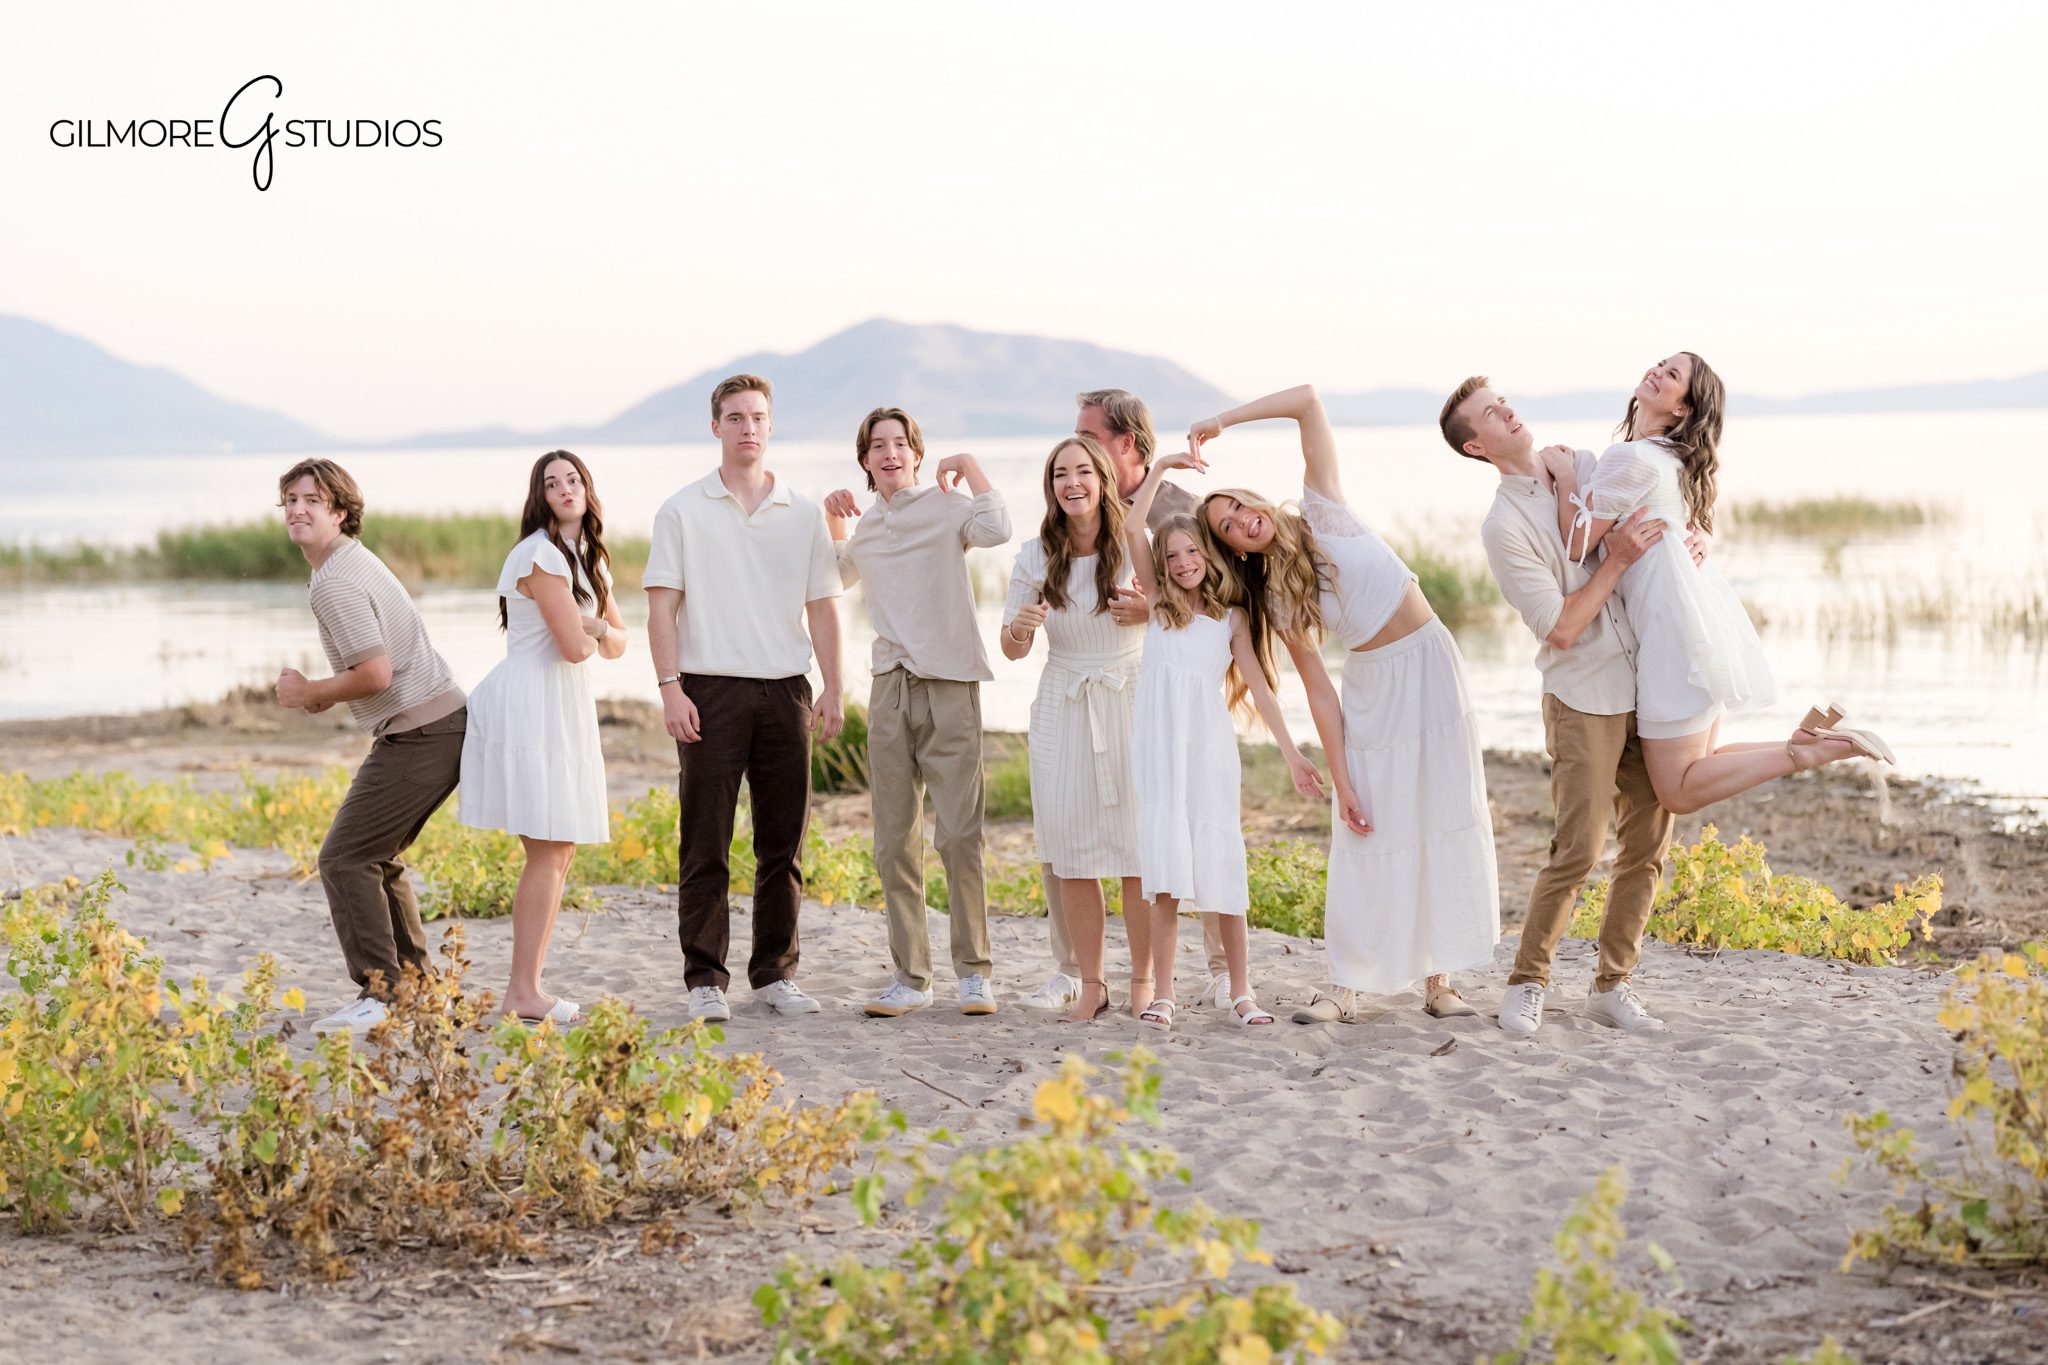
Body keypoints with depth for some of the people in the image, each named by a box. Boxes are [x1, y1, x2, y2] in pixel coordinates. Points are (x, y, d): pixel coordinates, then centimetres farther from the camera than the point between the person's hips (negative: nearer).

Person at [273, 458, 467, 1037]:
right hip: (447, 722, 11)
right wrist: (325, 693, 14)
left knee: (345, 858, -10)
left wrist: (308, 692, -7)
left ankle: (379, 991, -14)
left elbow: (375, 674, -23)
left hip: (417, 732, -11)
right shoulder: (356, 559, 19)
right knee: (376, 856, 19)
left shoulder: (335, 582, -14)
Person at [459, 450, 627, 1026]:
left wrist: (598, 631, -5)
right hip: (529, 704, -10)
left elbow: (617, 643, 17)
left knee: (560, 849, 9)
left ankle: (525, 989, 14)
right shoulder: (542, 555, -13)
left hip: (562, 709, 10)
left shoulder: (589, 559, 18)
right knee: (547, 850, -11)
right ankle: (523, 994, -8)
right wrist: (590, 632, 4)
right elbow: (573, 646, -18)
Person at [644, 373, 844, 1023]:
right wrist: (670, 688, -10)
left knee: (783, 842, 5)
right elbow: (661, 606, 0)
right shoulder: (683, 511, 3)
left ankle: (775, 973, 15)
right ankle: (706, 979, 3)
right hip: (711, 690, -3)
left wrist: (833, 690, 4)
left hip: (785, 690, 3)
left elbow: (822, 606, 12)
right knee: (705, 844, -2)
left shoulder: (804, 513, 11)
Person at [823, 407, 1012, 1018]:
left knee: (959, 836, -8)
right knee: (894, 843, 5)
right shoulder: (867, 523, 16)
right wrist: (833, 525, 20)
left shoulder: (944, 505, -2)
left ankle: (974, 971, 2)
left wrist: (968, 463, -11)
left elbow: (996, 528, -25)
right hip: (890, 687, 6)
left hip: (949, 685, -6)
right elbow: (839, 577, 38)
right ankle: (910, 976, 12)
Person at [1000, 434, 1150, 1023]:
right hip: (1063, 712, 2)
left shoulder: (1135, 547, -3)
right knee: (1073, 856, 0)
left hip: (1131, 706, -2)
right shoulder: (1036, 557, 3)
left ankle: (1143, 979, 7)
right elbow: (1011, 649, 8)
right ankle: (1090, 983, 10)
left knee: (1139, 850, -4)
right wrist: (1020, 627, -14)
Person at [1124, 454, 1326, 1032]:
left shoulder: (1229, 617, 13)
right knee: (1164, 870, -4)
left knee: (1219, 866, -2)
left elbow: (1259, 685, 8)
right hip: (1158, 744, 0)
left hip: (1209, 745, 0)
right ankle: (1162, 994, -1)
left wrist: (1291, 752, 1)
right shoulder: (1159, 603, 14)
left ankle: (1240, 991, 6)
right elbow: (1133, 529, 4)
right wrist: (1159, 468, 5)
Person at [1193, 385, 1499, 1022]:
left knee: (1448, 823, -2)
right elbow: (1319, 690, -3)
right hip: (1370, 691, 1)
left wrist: (1220, 422, -10)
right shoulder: (1274, 599, 1)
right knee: (1368, 836, -4)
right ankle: (1348, 986, 0)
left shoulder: (1321, 513, -2)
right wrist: (1341, 780, -9)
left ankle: (1438, 979, 2)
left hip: (1432, 665, -1)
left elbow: (1308, 401, -8)